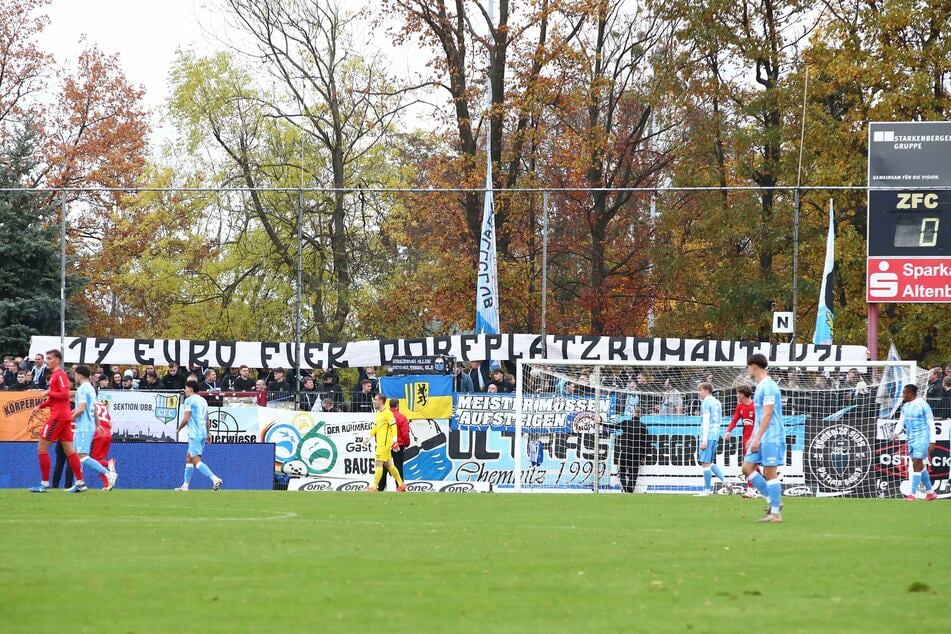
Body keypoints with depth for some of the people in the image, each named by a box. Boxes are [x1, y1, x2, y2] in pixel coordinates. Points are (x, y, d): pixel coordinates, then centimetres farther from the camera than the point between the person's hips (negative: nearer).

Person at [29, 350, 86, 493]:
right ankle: (80, 483, 6)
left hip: (58, 416, -10)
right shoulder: (54, 375, 18)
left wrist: (48, 392, -13)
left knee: (42, 448, -5)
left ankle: (45, 484, -5)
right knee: (69, 450, 8)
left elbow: (65, 395, -22)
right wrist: (40, 406, 16)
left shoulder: (59, 375, -11)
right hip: (65, 416, 10)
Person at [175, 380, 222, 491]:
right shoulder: (202, 400, 16)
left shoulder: (189, 400, -9)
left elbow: (186, 419, -13)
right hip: (203, 433, 9)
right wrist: (208, 433, 25)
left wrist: (179, 429, 3)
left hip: (195, 434, -9)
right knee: (188, 458, 17)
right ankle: (185, 485, 20)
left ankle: (215, 479, -27)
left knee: (196, 461, -13)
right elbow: (207, 419, 20)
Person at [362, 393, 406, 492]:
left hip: (385, 443, -10)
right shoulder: (378, 413, 17)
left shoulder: (388, 413, -11)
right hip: (380, 443, 10)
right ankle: (401, 484, 20)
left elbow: (393, 427, -16)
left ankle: (374, 487, -10)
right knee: (388, 464, 13)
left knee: (379, 464, -10)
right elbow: (375, 428, 24)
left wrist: (394, 439, -24)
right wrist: (368, 438, 18)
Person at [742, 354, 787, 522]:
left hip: (771, 438, -10)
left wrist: (757, 438, -22)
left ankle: (775, 512, -2)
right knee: (747, 467, 6)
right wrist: (753, 437, 24)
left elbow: (767, 415, -20)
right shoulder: (760, 386, 16)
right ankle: (773, 501, 11)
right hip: (760, 439, 10)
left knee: (770, 472, -7)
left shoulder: (768, 386, -14)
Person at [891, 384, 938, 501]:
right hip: (911, 439, 8)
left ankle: (913, 494, -12)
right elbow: (901, 421, 9)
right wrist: (896, 432, -11)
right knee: (919, 465, 11)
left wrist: (932, 442, -13)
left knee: (916, 464, -12)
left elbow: (931, 424, -9)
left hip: (922, 439, -8)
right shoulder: (906, 407, 11)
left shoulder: (923, 405, -11)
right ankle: (930, 492, 20)